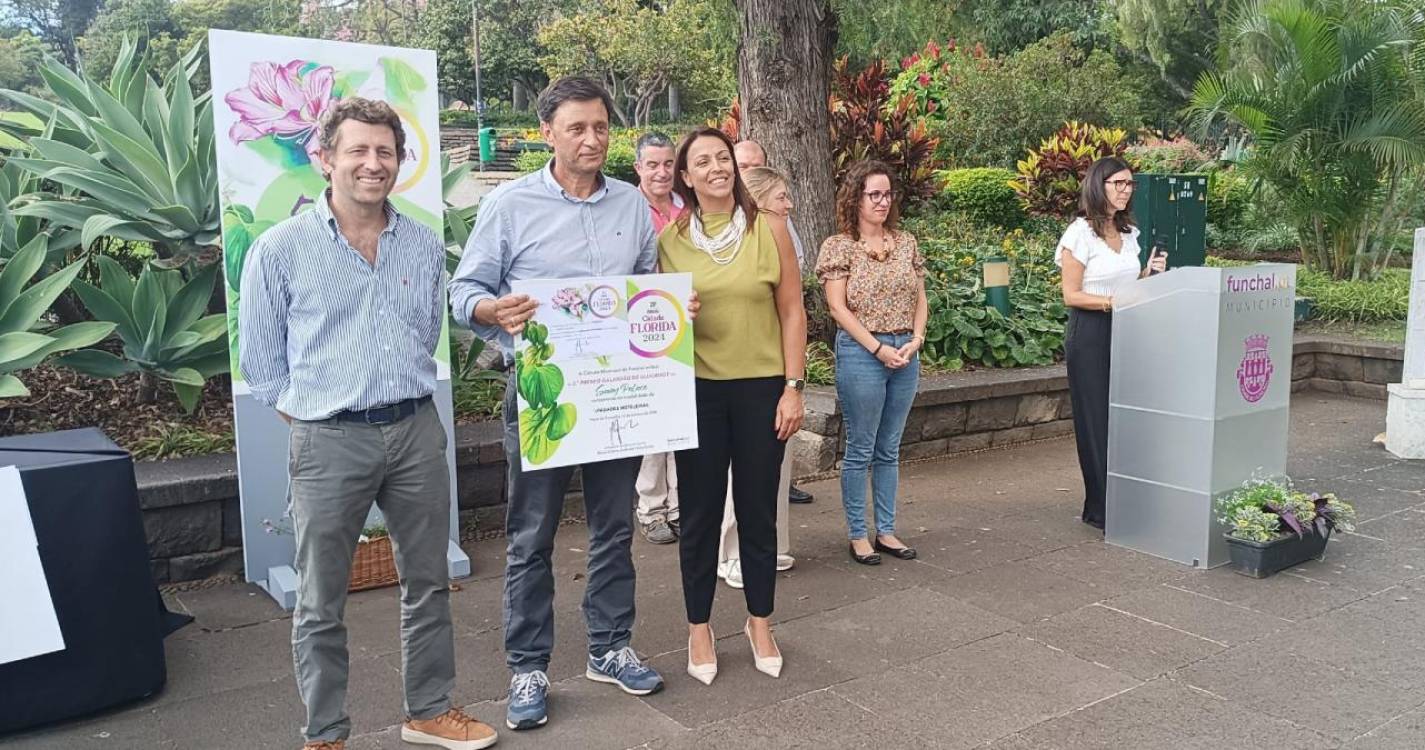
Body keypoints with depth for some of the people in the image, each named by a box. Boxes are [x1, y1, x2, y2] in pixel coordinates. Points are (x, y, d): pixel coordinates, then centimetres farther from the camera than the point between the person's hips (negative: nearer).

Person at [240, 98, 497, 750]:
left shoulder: (425, 246, 6)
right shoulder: (281, 249, -5)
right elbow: (260, 358, 2)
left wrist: (400, 401, 14)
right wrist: (312, 410, 3)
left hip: (416, 430, 4)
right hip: (329, 442, -3)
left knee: (428, 584, 14)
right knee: (320, 603, 7)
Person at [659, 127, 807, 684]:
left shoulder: (768, 228, -1)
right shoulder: (670, 240, 2)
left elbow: (792, 312, -1)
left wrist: (794, 387, -5)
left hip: (761, 387, 0)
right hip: (698, 389, 1)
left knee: (758, 509, 10)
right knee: (700, 512, 8)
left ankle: (760, 622, 27)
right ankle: (699, 628, 24)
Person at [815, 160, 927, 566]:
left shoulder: (906, 242, 10)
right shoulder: (839, 246, -4)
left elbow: (920, 298, 13)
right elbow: (839, 308, -10)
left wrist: (916, 339, -4)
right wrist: (879, 349, -14)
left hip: (906, 354, 5)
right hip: (861, 353, -5)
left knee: (889, 449, 12)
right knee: (861, 450, 2)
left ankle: (886, 530, 22)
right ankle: (857, 534, 13)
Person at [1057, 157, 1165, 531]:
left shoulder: (1130, 233, 13)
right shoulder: (1081, 233, -9)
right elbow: (1072, 295, -11)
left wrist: (1149, 273, 2)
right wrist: (1113, 302, -21)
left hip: (1125, 331, 7)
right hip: (1090, 333, -6)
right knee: (1096, 419, -2)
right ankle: (1100, 510, 7)